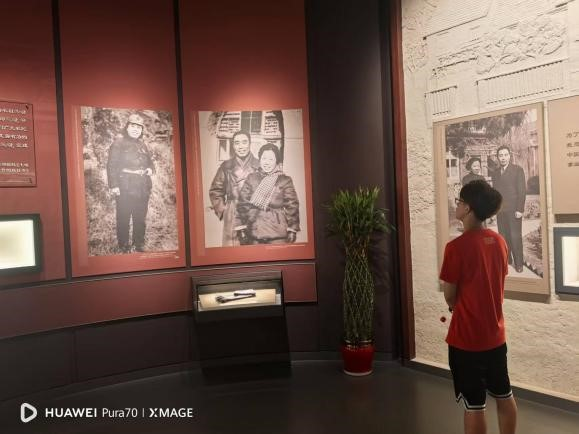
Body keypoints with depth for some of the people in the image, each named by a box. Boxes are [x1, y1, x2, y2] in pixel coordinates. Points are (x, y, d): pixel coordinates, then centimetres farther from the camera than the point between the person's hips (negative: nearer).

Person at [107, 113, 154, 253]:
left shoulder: (142, 145, 17)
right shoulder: (119, 143, -3)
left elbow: (149, 161, 27)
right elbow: (112, 165, -10)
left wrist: (150, 168, 3)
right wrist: (113, 185, -18)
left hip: (143, 188, 6)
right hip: (125, 189, -6)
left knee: (140, 218, 13)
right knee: (124, 218, -3)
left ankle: (139, 244, 26)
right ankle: (124, 246, 8)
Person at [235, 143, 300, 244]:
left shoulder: (285, 181, 1)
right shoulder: (251, 178, 6)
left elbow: (292, 206, 0)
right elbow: (243, 203, 4)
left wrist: (292, 229, -4)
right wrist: (240, 228, 0)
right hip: (254, 231, 2)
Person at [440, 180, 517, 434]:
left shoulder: (457, 247, -21)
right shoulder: (499, 242, 0)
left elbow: (450, 295, -11)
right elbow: (497, 283, 10)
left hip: (466, 337, -7)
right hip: (495, 334, 7)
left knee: (474, 404, 6)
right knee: (504, 396, 20)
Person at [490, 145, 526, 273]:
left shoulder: (518, 170, -1)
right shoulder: (495, 173, 13)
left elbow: (522, 190, -6)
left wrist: (520, 209, -12)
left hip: (513, 210, -4)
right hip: (500, 210, 4)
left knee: (515, 237, -5)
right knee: (503, 237, 4)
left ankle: (518, 263, 4)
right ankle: (507, 259, 13)